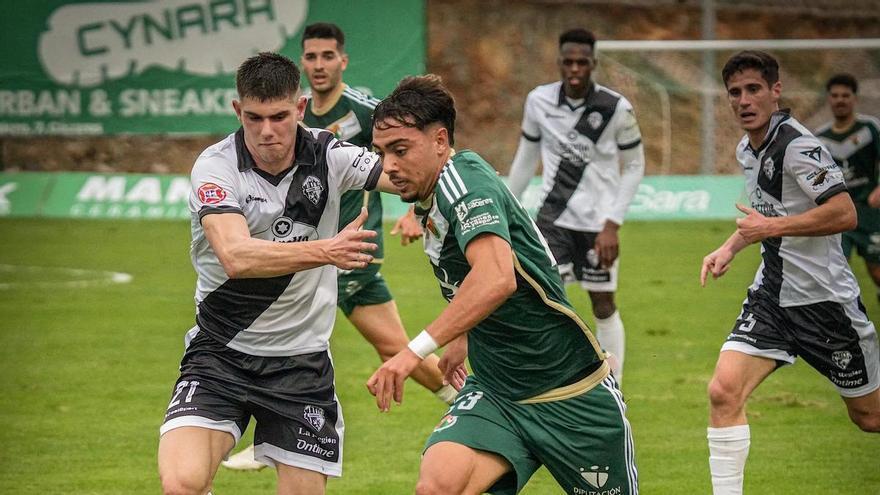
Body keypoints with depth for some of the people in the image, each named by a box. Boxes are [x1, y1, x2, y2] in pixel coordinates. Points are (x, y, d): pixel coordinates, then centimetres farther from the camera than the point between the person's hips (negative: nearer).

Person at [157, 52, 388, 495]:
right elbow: (236, 257, -29)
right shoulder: (215, 167, -14)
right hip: (221, 354, -2)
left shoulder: (327, 156, -5)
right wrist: (325, 251, -43)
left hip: (302, 362, 2)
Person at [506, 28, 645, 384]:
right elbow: (527, 157, 11)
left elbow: (634, 167, -4)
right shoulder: (538, 101, -4)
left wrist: (612, 224, -11)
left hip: (598, 221, -2)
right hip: (554, 216, 2)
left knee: (603, 305, 6)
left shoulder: (616, 108, -12)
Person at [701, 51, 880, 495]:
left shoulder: (797, 145, -19)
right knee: (723, 391, -16)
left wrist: (771, 227, -24)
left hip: (825, 299, -7)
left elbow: (844, 214, -28)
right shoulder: (747, 150, 9)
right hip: (772, 295, 7)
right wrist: (730, 247, 14)